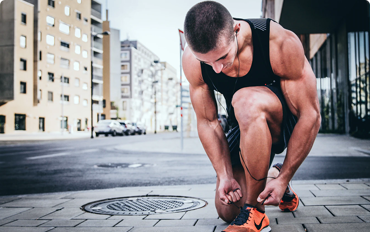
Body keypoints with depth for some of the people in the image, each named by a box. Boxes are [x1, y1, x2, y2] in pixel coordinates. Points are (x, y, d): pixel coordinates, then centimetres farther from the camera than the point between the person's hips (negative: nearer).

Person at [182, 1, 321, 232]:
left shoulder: (281, 43, -31)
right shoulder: (192, 60, -20)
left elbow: (311, 115, -26)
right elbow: (207, 122, -12)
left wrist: (285, 178, -25)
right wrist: (225, 176, -19)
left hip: (289, 122, -4)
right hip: (248, 128, 4)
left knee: (246, 101, -38)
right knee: (226, 210, 1)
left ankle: (254, 213, -24)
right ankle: (269, 177, 31)